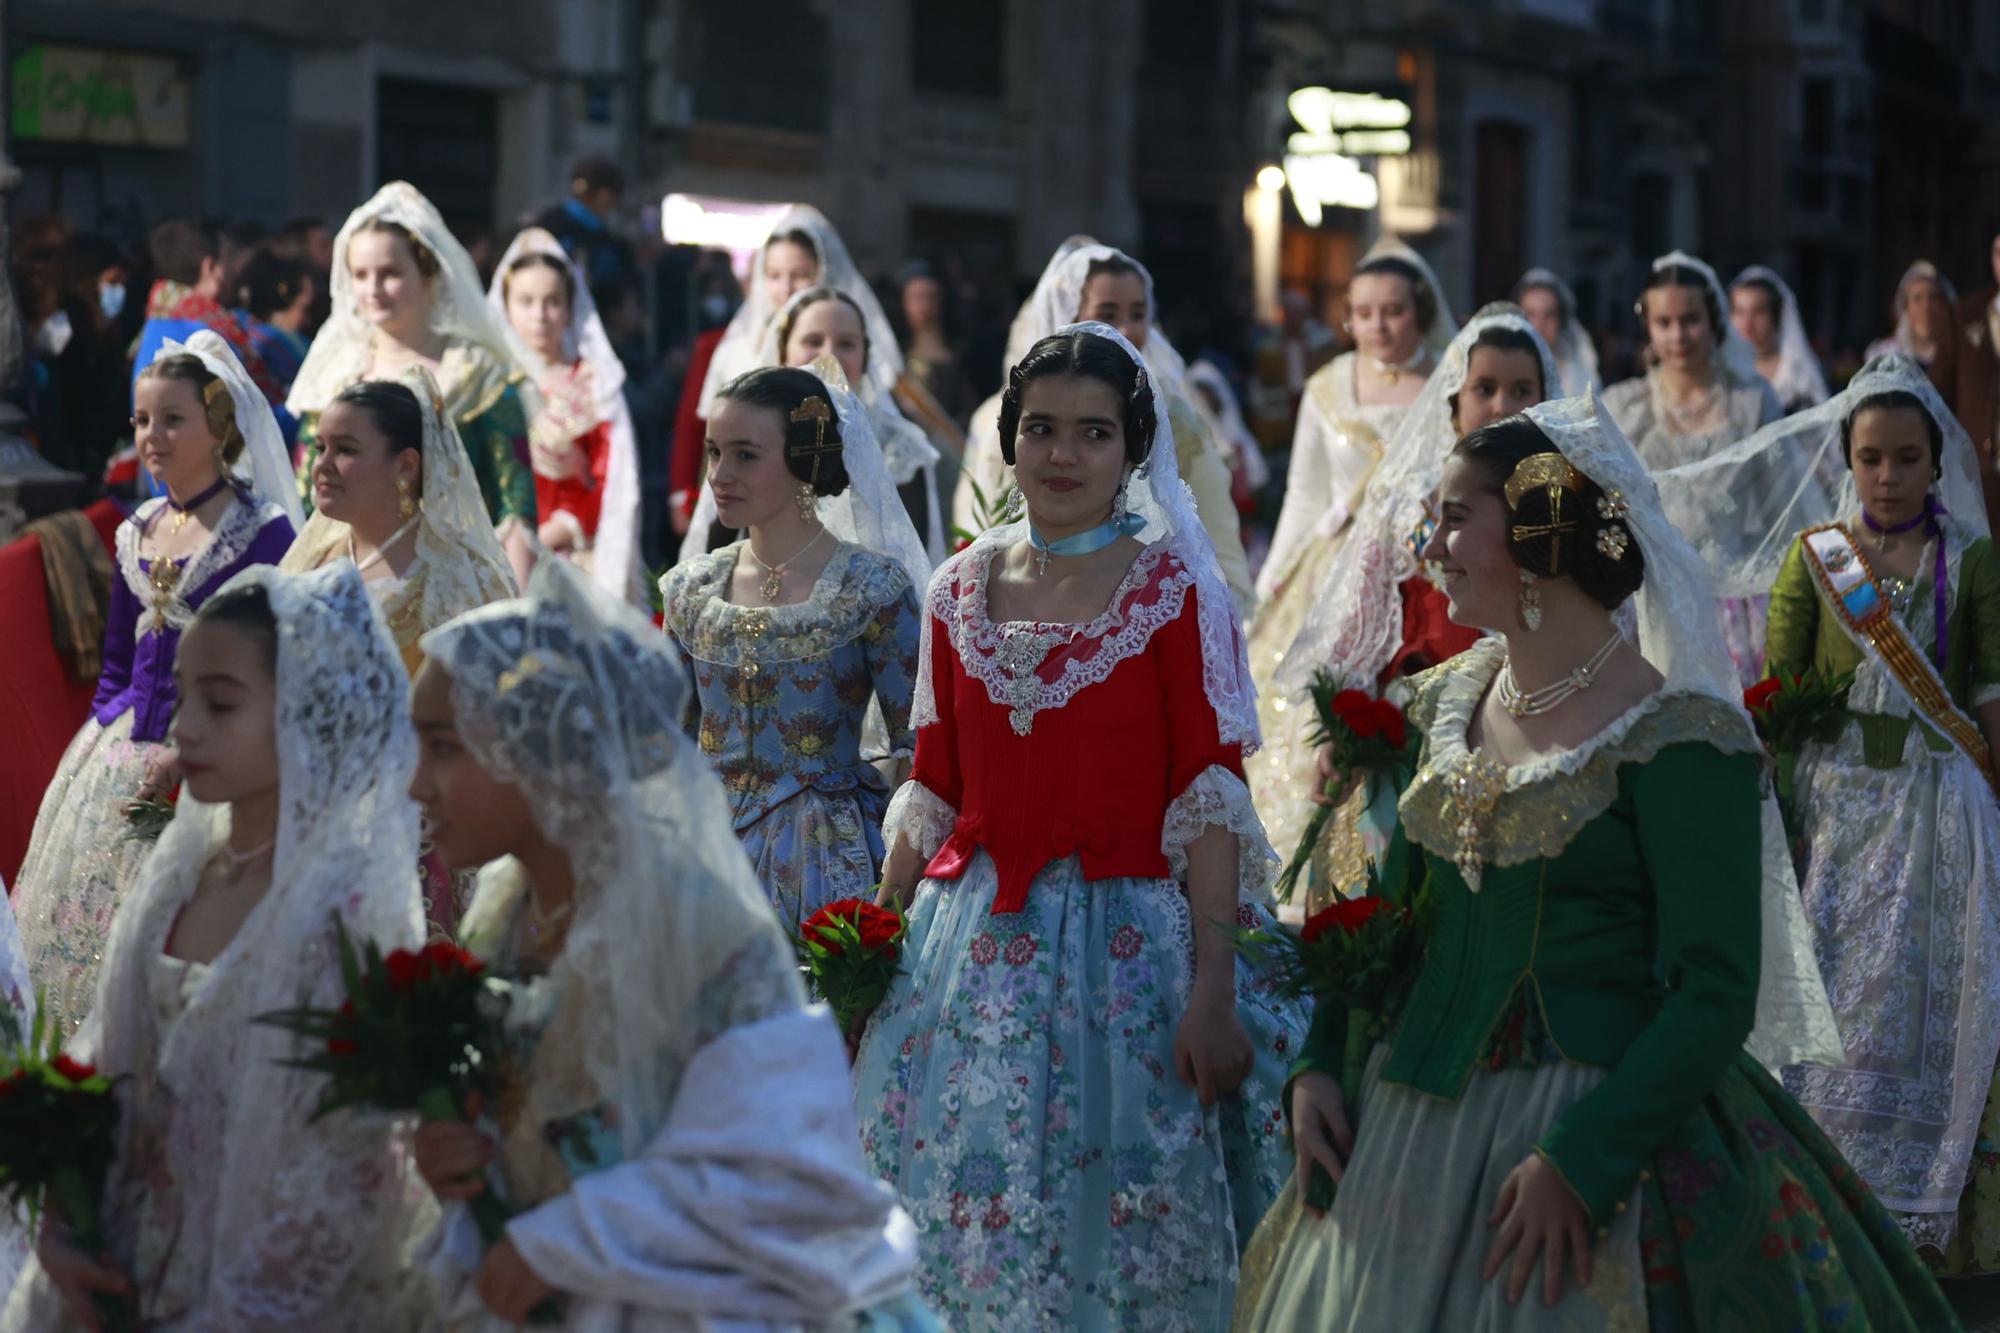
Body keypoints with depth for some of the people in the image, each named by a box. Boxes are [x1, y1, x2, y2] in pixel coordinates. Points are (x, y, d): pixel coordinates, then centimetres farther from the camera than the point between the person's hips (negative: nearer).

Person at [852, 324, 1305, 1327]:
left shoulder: (1175, 590, -4)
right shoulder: (960, 592, 9)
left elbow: (1209, 801, -9)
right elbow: (932, 793, 13)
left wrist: (1213, 990, -15)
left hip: (1125, 944, -4)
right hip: (969, 941, 4)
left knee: (1115, 1241, 0)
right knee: (953, 1220, 7)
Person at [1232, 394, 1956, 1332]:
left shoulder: (1677, 740, -14)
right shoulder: (1448, 704, 7)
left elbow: (1715, 993, -17)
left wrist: (1578, 1160, -23)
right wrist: (1321, 1067, 1)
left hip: (1605, 1117, -6)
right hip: (1406, 1117, 6)